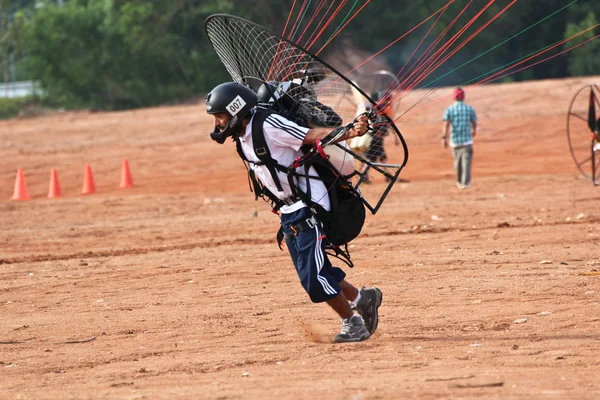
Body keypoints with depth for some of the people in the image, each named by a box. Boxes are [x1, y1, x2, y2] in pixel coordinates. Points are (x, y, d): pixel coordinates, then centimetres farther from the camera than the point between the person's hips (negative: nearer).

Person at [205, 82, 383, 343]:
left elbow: (315, 135, -24)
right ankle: (362, 298, 29)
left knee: (313, 277, -11)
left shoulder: (269, 126, -19)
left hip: (310, 206, -9)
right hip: (288, 211, 9)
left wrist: (350, 133, -39)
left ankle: (352, 323, 7)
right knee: (310, 275, 11)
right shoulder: (242, 139, 6)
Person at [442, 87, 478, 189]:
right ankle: (465, 183, -15)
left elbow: (446, 124, -11)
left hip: (454, 140, 1)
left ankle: (459, 182, 31)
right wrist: (474, 131, 28)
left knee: (457, 161, 18)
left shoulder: (449, 110, -2)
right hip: (467, 140, -1)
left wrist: (444, 138, -12)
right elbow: (474, 123, 6)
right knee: (466, 161, -4)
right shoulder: (470, 109, 0)